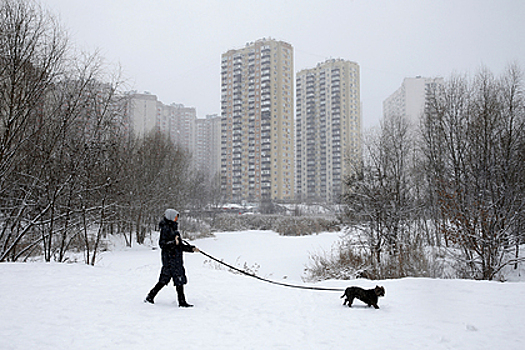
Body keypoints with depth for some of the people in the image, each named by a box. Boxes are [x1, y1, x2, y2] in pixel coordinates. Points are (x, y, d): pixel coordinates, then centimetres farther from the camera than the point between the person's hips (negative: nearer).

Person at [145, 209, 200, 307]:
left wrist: (191, 248, 14)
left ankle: (150, 297, 22)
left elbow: (180, 245, 21)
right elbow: (162, 244, -17)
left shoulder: (173, 228, 17)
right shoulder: (165, 229, -11)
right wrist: (173, 243, -31)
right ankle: (182, 302, 0)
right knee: (179, 280, -6)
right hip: (170, 257, -9)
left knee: (164, 279, 13)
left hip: (176, 257, 9)